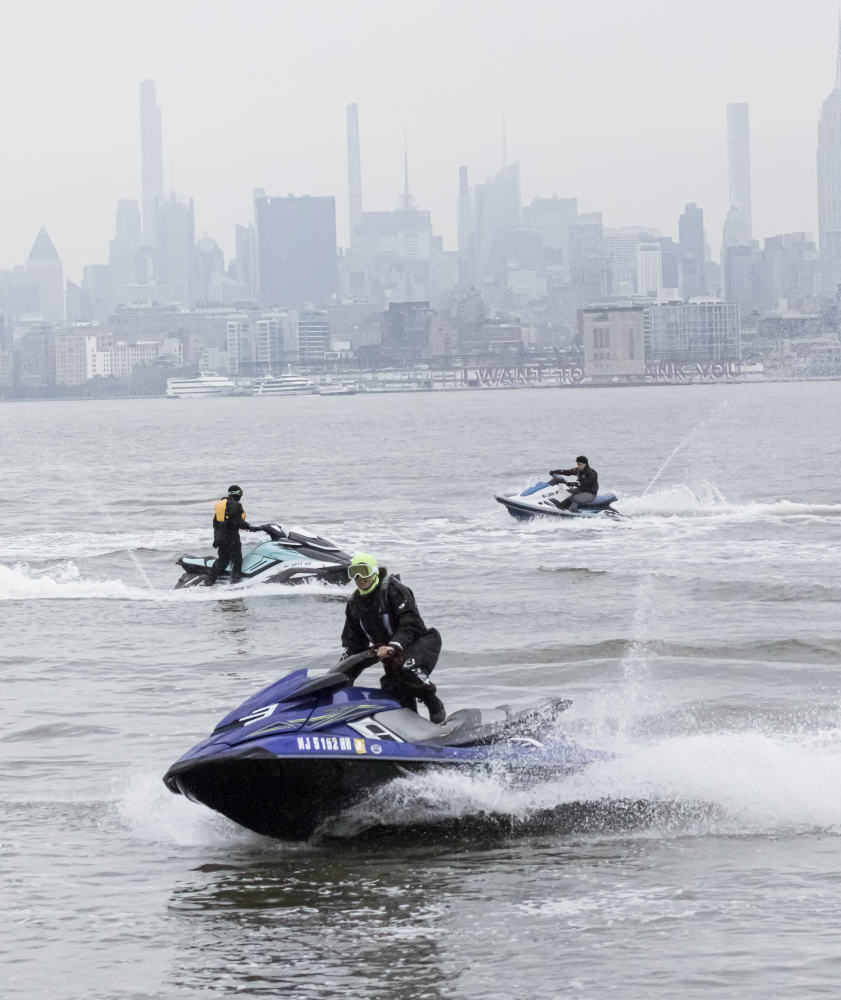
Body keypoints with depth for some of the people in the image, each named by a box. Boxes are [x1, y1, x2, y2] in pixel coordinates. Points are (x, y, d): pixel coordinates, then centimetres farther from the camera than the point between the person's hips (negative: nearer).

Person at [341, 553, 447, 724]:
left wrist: (394, 646, -35)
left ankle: (433, 702, -17)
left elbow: (411, 623, -23)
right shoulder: (354, 603, 8)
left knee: (406, 667, -37)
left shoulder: (393, 589, -13)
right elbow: (353, 639, 16)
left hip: (417, 642, -7)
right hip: (390, 656, 7)